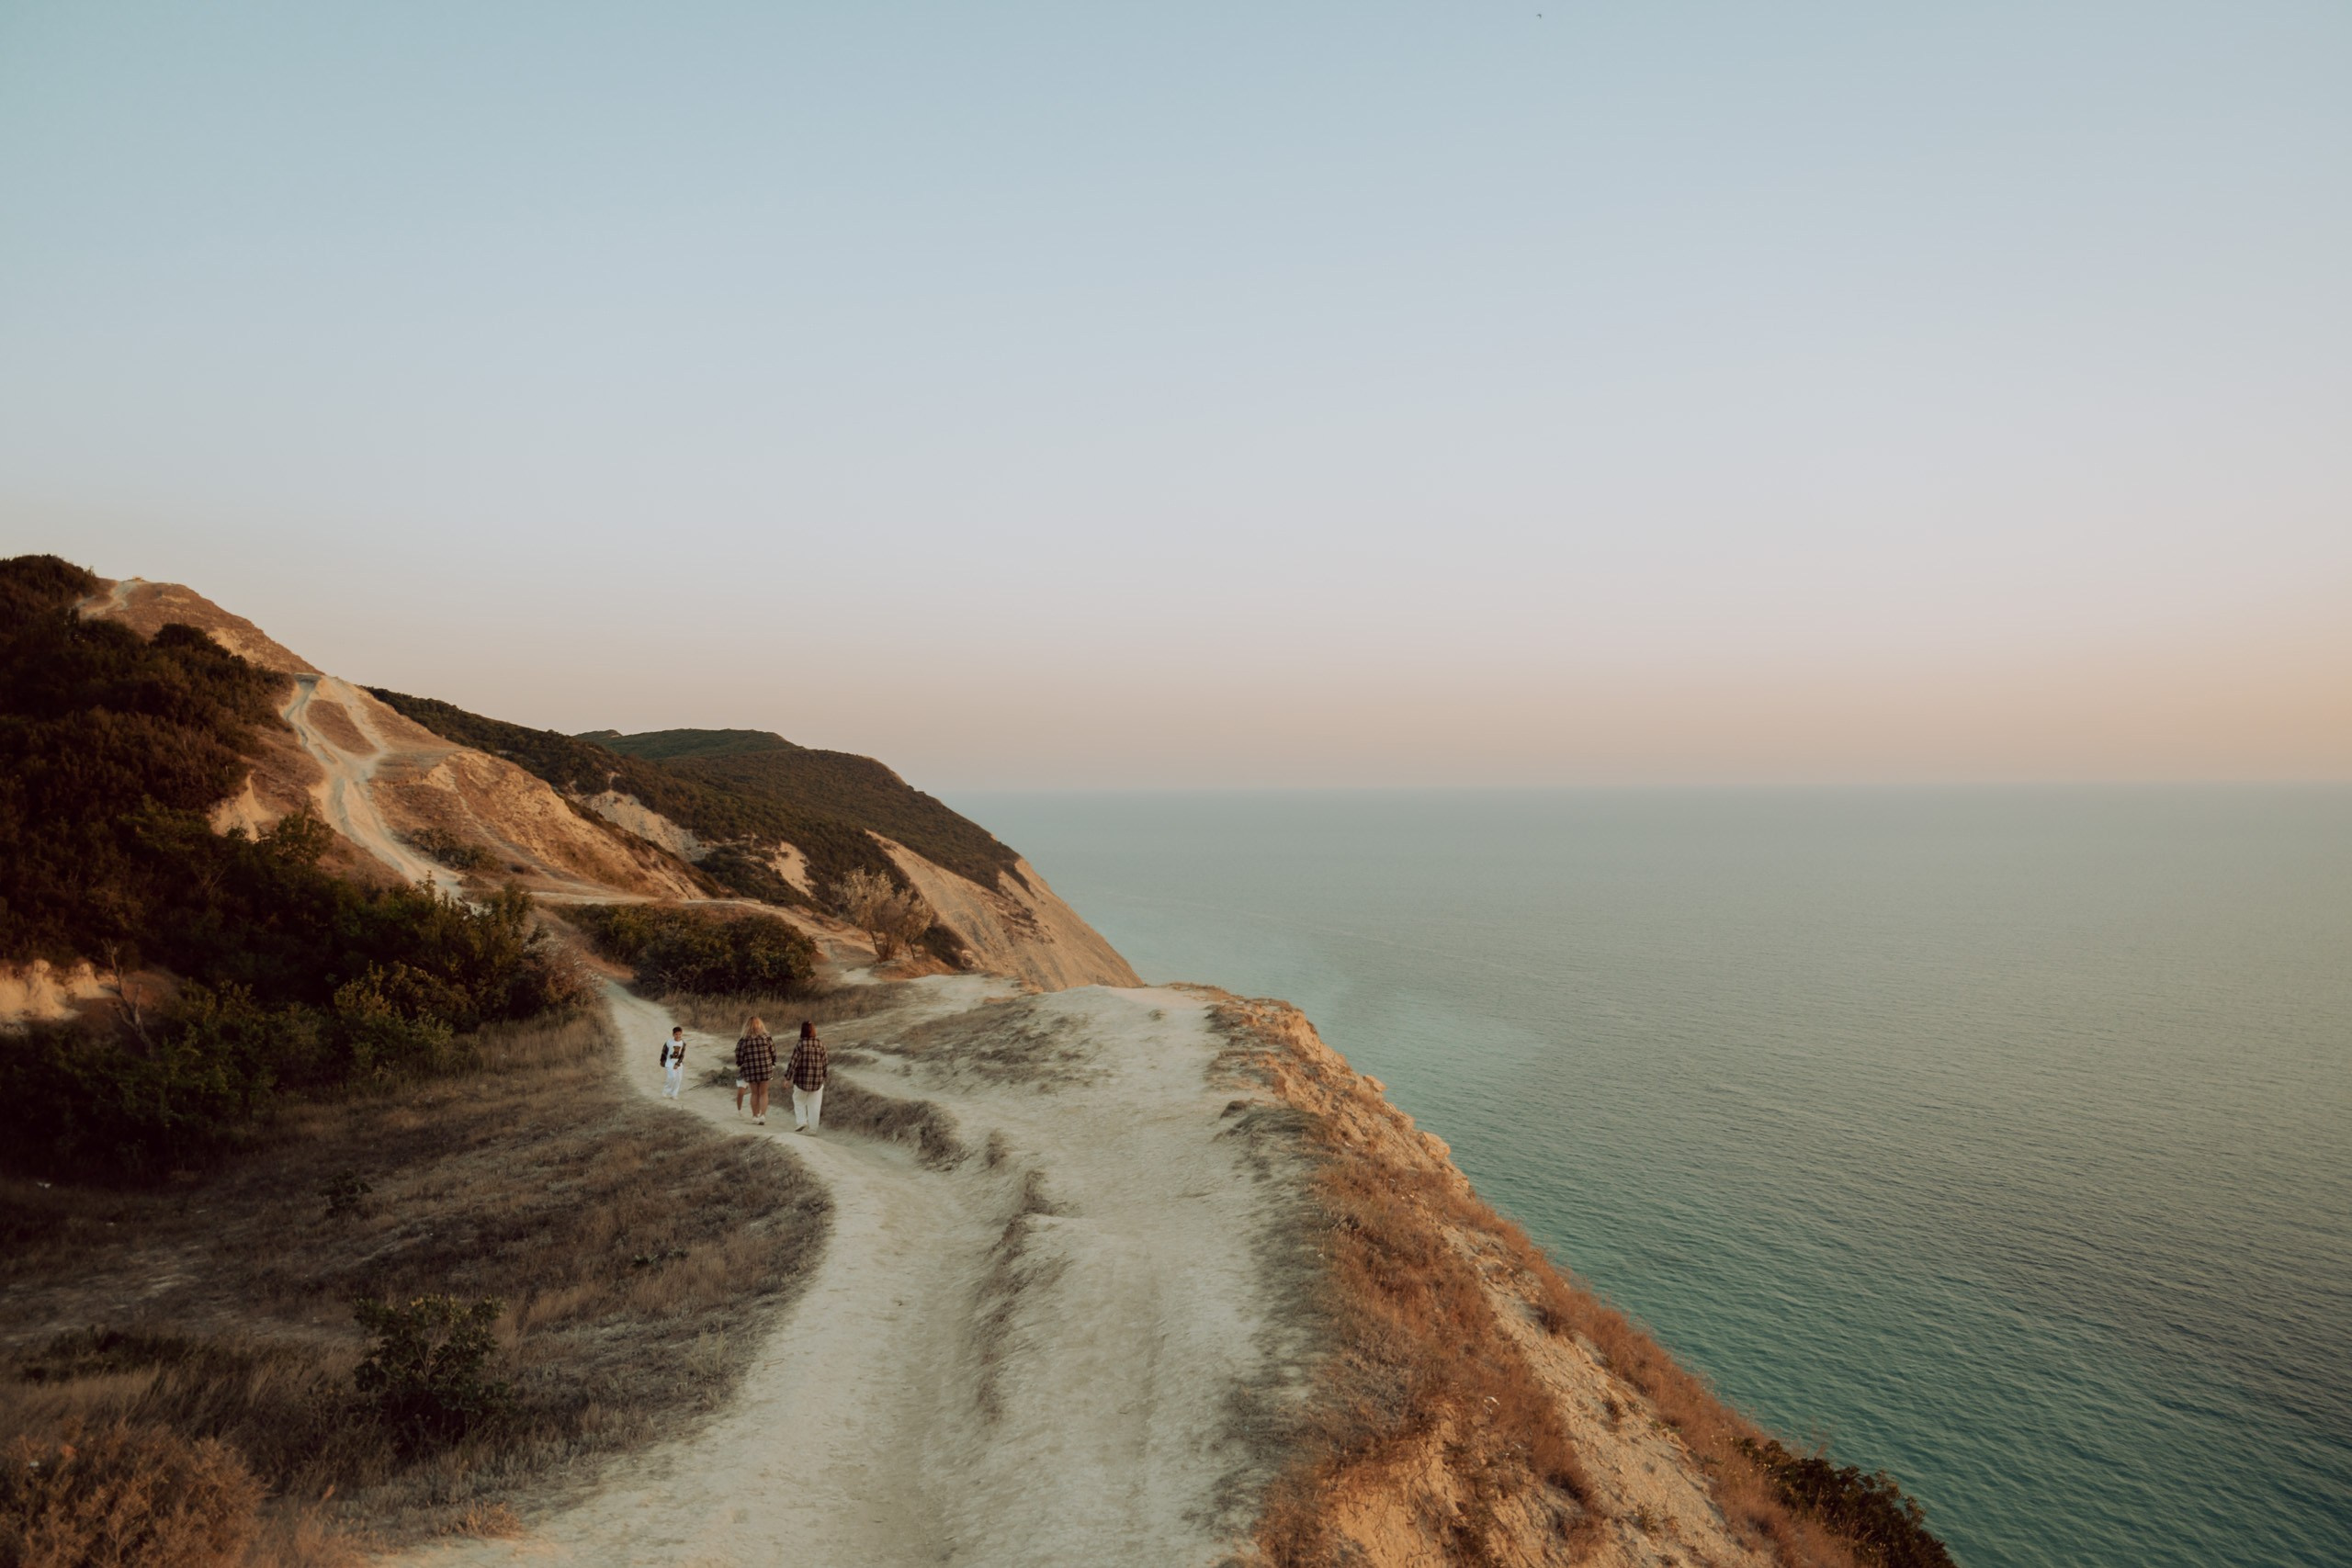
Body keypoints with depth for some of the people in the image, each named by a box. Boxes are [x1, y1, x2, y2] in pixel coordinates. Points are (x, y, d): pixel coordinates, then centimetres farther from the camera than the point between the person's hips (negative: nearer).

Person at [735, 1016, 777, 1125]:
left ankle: (755, 1115, 23)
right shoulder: (766, 1038, -4)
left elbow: (739, 1059, -2)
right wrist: (772, 1065, 15)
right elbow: (773, 1054, 0)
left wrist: (739, 1067, 17)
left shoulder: (743, 1041, -6)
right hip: (765, 1069, 0)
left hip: (751, 1071, 0)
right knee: (763, 1093, 9)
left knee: (755, 1093, 15)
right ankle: (763, 1115, -4)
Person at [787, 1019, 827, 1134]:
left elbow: (793, 1063, -11)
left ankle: (801, 1121, 5)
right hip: (818, 1080, 3)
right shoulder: (821, 1044, -2)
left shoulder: (800, 1045, -12)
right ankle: (812, 1127, 13)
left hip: (802, 1079, -3)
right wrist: (824, 1076, 15)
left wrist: (787, 1077, -3)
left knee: (799, 1100, 17)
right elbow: (824, 1063, 3)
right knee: (814, 1104, 10)